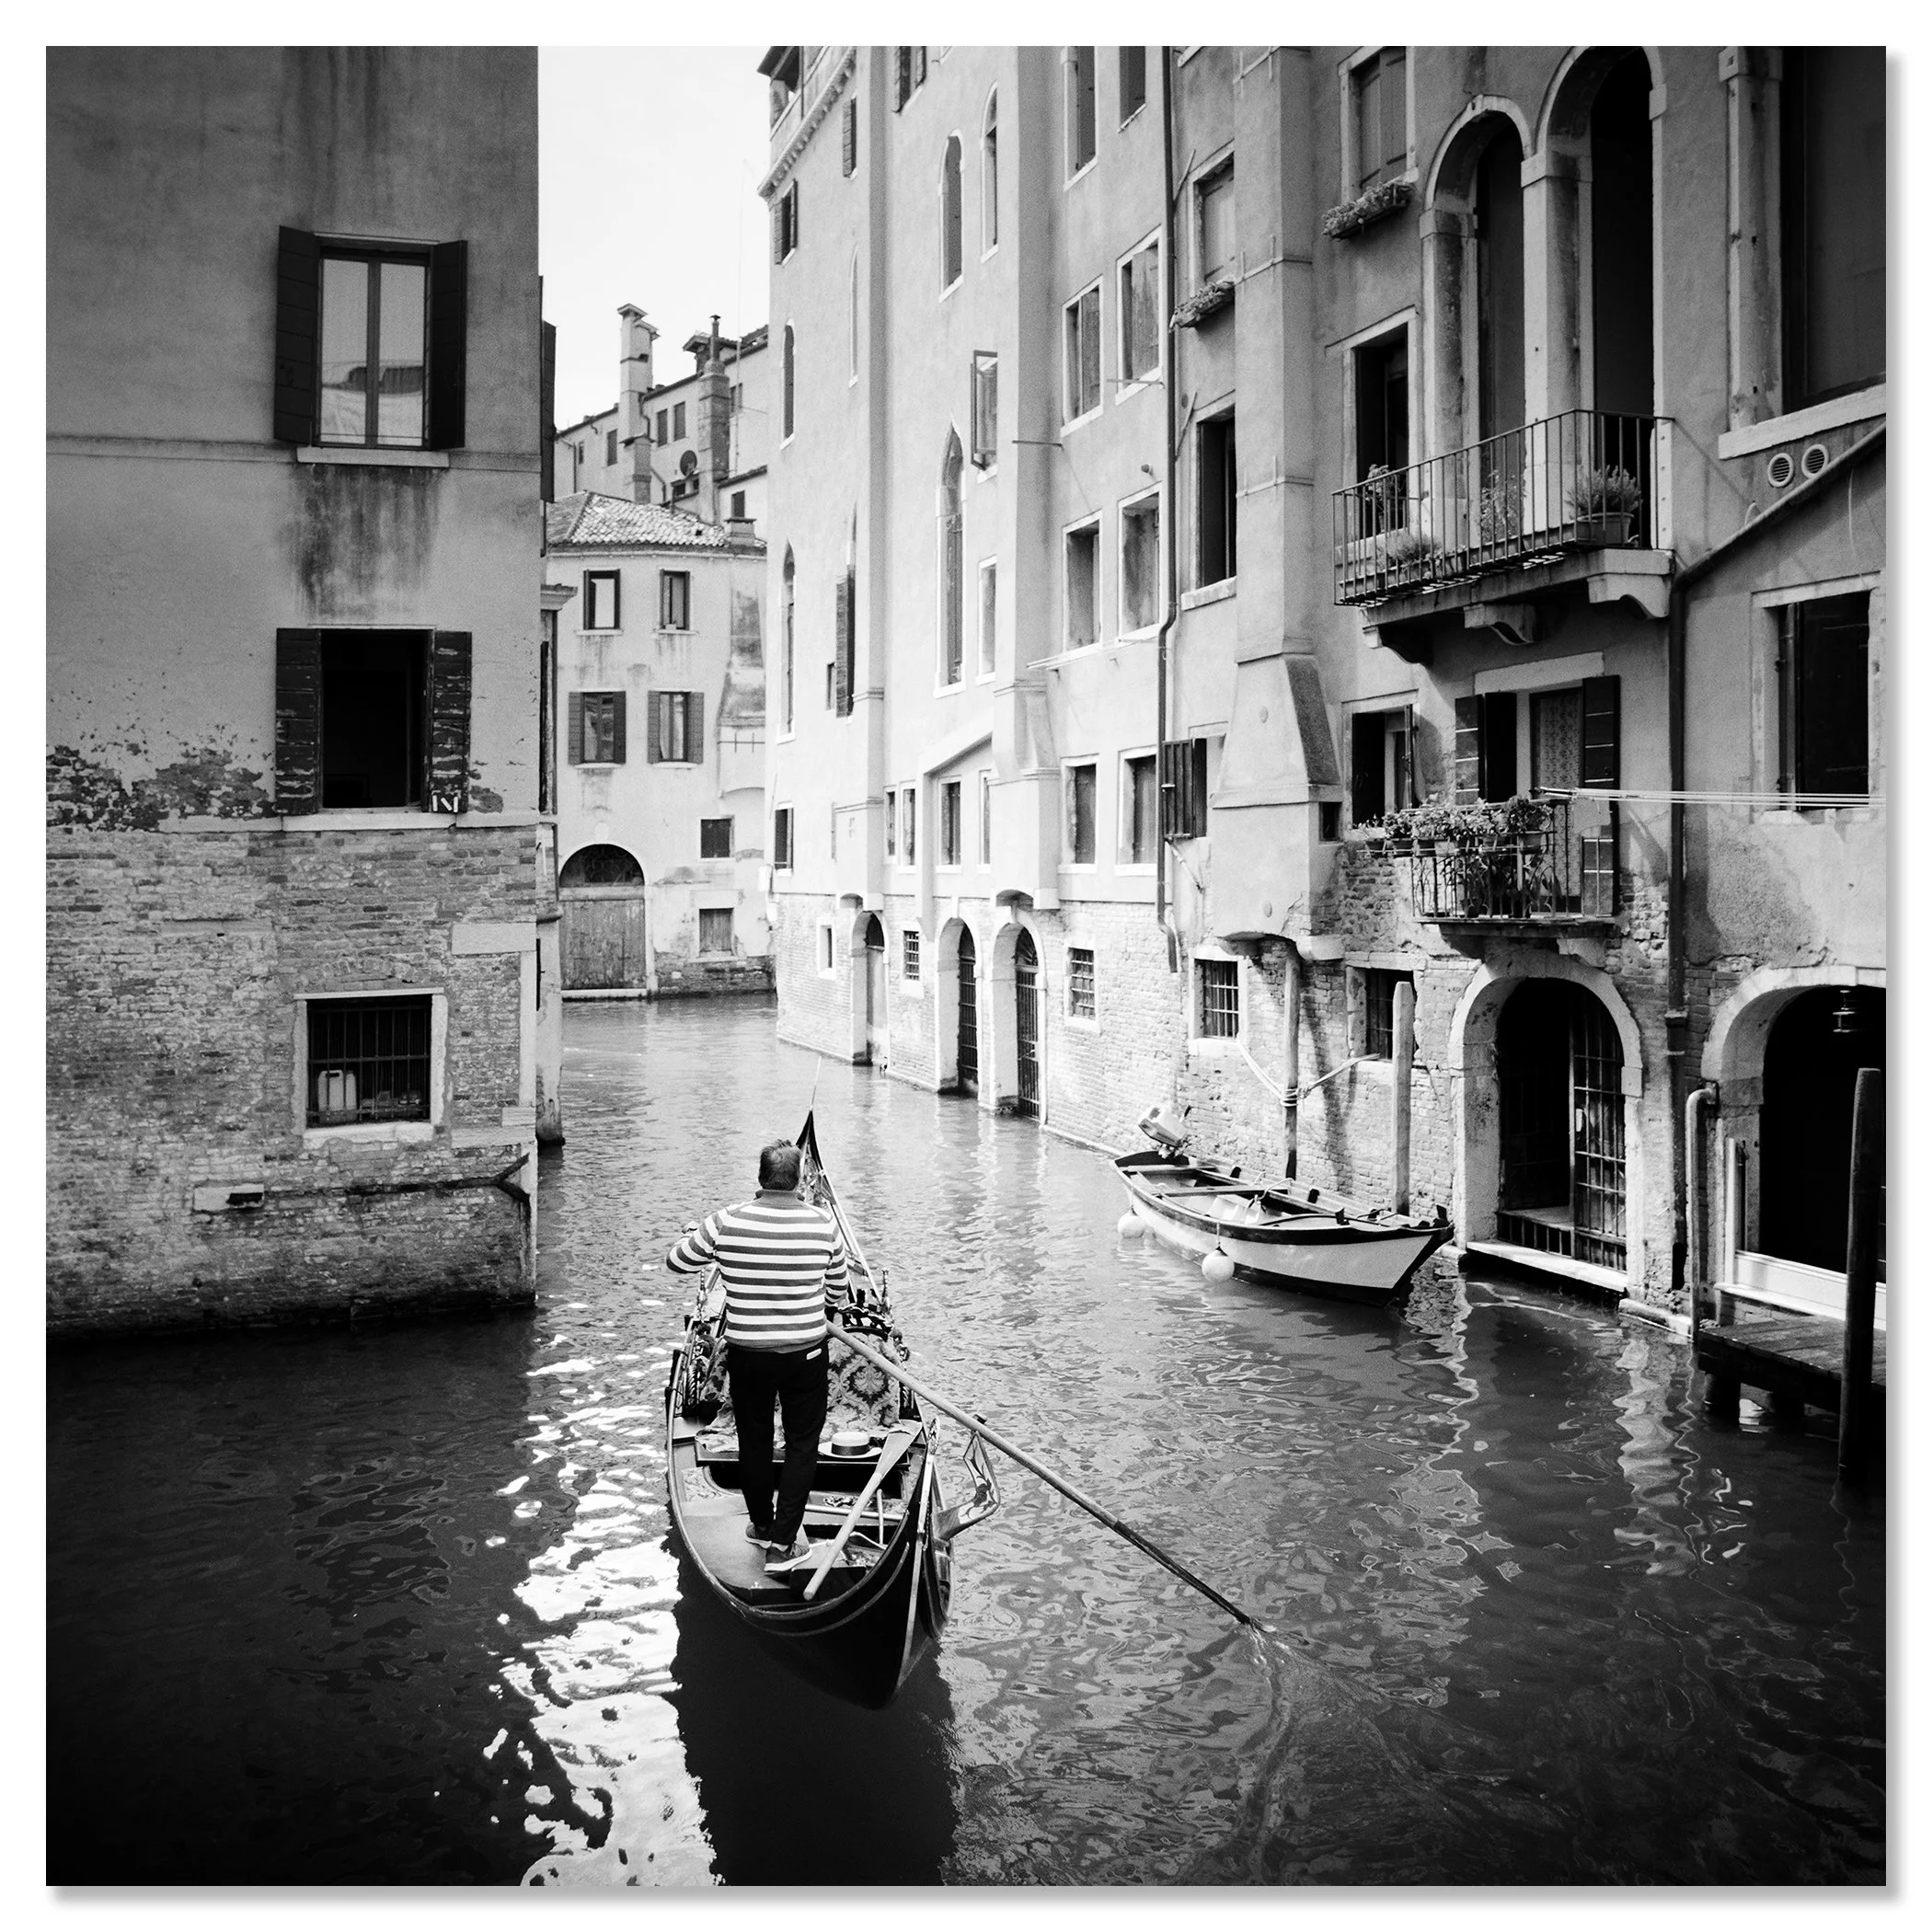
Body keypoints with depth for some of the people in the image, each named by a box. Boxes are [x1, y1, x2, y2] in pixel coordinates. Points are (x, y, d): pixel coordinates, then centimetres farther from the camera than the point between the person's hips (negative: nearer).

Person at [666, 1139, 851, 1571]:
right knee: (802, 1445, 13)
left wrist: (698, 1235, 21)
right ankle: (782, 1542, 13)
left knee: (753, 1441, 20)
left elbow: (675, 1263, 3)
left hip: (747, 1355, 1)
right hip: (806, 1354, -1)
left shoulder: (725, 1223, -12)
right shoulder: (824, 1224, -11)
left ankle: (762, 1525, 36)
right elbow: (839, 1295, 1)